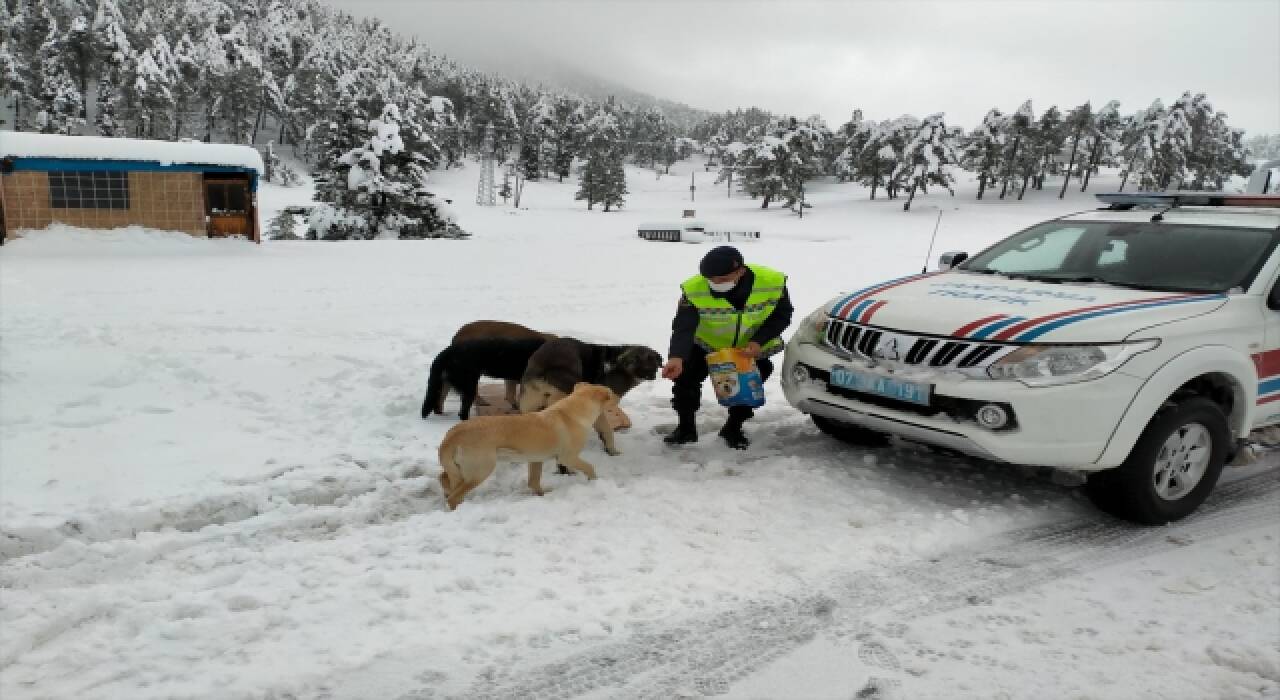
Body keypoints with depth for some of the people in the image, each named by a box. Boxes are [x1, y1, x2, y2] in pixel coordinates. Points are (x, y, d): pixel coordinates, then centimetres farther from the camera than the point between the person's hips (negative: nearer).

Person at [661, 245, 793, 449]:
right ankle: (686, 426, 7)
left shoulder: (773, 282, -29)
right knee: (685, 374, -14)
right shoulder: (694, 289, -33)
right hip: (706, 345, -1)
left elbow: (782, 316, -14)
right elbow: (683, 327, -36)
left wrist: (758, 341, -28)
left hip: (752, 348, 1)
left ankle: (733, 427, 28)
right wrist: (677, 357, -55)